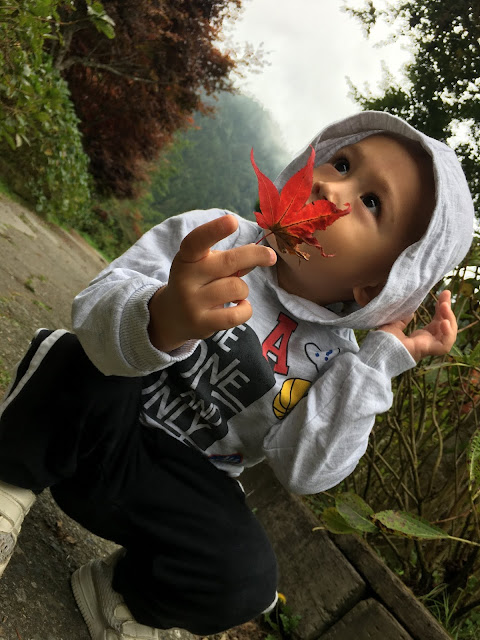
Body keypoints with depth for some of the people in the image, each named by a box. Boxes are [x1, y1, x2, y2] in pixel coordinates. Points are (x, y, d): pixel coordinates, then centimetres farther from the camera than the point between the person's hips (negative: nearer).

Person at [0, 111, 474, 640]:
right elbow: (96, 309, -23)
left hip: (174, 487, 2)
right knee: (84, 376, -33)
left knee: (245, 579, -24)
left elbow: (303, 471, -17)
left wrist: (381, 362, -21)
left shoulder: (330, 358, -8)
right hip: (84, 432, -1)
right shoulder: (209, 238, -14)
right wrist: (159, 320, -47)